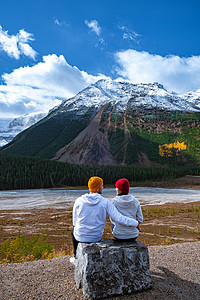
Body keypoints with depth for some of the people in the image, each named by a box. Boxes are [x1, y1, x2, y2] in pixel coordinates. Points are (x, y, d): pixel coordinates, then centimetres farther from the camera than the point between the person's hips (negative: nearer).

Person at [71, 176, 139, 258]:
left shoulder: (79, 201, -14)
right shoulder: (105, 202, -17)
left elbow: (75, 221, -3)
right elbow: (119, 218, -21)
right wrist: (135, 223, -9)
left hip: (80, 236, -1)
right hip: (96, 238, 1)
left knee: (73, 231, 36)